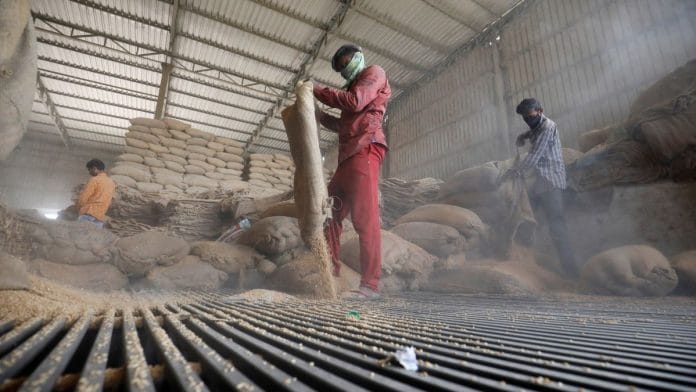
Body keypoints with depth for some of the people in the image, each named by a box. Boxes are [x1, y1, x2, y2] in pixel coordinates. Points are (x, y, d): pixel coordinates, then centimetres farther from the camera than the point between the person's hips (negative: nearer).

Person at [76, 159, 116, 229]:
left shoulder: (94, 180, -5)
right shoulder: (111, 182, 15)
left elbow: (83, 198, -5)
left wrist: (79, 208, 11)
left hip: (88, 215, -6)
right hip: (100, 219, 6)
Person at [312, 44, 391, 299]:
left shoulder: (374, 72, 11)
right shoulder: (354, 86, 35)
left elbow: (355, 102, -8)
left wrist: (319, 90, 1)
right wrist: (319, 115, 22)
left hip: (365, 150, -9)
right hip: (348, 155, 9)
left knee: (364, 216, -15)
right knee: (330, 211, 4)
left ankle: (370, 285, -14)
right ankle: (330, 269, 9)